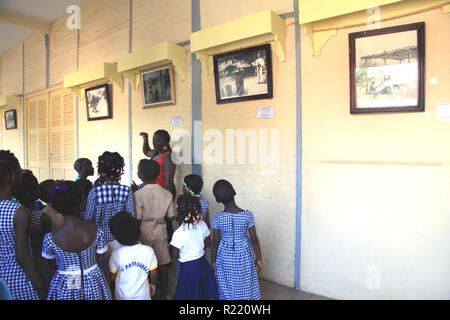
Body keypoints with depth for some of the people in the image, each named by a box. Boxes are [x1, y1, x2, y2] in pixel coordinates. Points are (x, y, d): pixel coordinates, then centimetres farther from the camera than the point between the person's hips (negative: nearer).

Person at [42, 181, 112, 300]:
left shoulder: (50, 238, -21)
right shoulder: (95, 230, -21)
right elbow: (102, 262, -10)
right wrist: (108, 284, 6)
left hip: (65, 290, 0)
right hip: (93, 286, 0)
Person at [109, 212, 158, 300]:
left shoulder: (116, 254, -19)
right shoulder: (148, 251, -20)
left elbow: (113, 277, -6)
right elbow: (154, 274, -9)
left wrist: (112, 289, 13)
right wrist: (153, 284, 11)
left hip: (122, 296, 1)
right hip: (142, 295, 0)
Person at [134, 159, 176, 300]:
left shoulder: (138, 195, -18)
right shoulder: (167, 194, -8)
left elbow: (136, 219, -17)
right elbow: (171, 217, -3)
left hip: (144, 234, -2)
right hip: (160, 233, 3)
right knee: (163, 265, 15)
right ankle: (163, 295, 27)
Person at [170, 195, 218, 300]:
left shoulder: (179, 233, -24)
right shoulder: (202, 224, -9)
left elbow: (175, 255, -14)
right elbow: (207, 243, 4)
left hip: (188, 267, -5)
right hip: (202, 262, 5)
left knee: (190, 295, 15)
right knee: (208, 294, 22)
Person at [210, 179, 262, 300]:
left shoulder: (218, 218, -17)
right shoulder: (247, 215, -17)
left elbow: (215, 243, -8)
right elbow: (254, 240, -10)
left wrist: (213, 261, 7)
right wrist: (258, 258, 4)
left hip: (225, 257, 0)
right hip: (243, 257, 0)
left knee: (226, 289, 16)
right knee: (245, 288, 17)